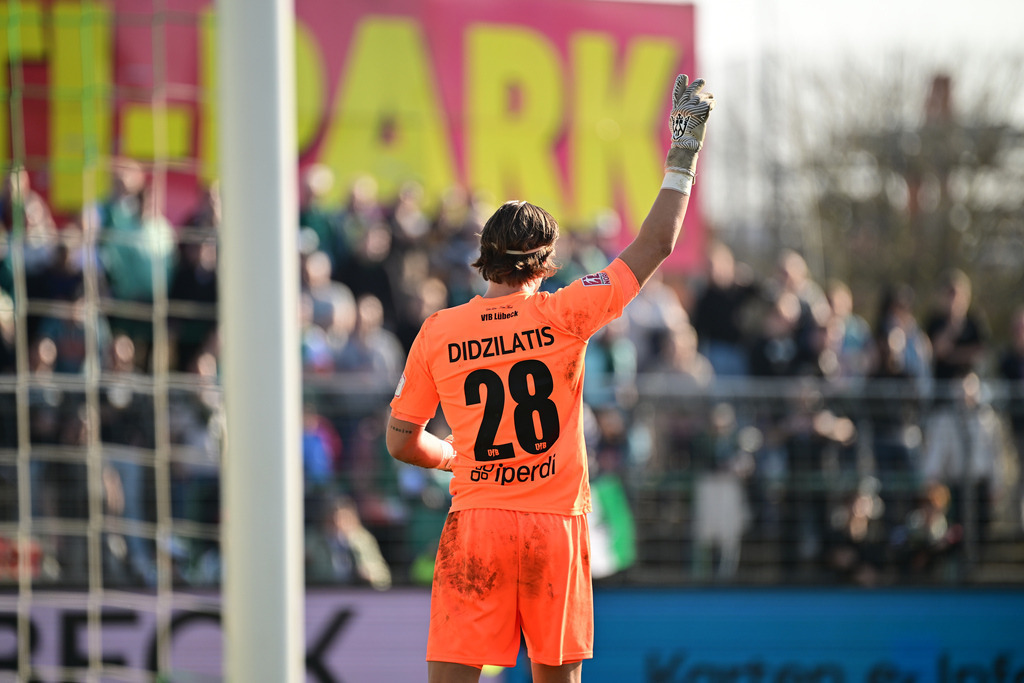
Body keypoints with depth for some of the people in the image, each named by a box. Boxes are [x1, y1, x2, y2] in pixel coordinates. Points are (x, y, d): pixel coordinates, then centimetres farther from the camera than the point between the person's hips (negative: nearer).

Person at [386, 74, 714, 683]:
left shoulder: (438, 333, 0)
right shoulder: (563, 316, -3)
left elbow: (403, 443, 8)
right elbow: (656, 246, 3)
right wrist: (685, 152, 11)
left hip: (475, 523, 0)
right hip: (556, 521, 0)